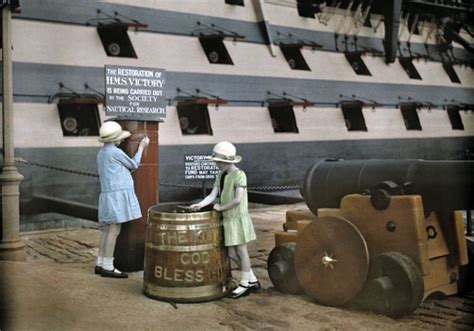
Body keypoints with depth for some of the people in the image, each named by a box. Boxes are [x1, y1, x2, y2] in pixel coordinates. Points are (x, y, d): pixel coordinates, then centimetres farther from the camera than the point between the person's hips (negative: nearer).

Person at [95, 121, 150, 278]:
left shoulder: (102, 153, 16)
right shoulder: (115, 152, -12)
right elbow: (133, 165, 0)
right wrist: (141, 146, 10)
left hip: (110, 195, 9)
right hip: (117, 195, -9)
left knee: (108, 230, 11)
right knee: (114, 230, -8)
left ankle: (100, 264, 13)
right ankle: (108, 267, -6)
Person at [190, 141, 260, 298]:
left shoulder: (239, 175, -16)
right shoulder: (220, 176, 7)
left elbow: (238, 199, -22)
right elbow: (213, 195, 3)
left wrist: (221, 207, -13)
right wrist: (200, 205, -11)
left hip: (237, 218, -8)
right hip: (228, 219, 8)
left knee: (241, 251, 4)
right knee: (232, 253, 11)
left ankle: (245, 284, 18)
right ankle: (253, 280, 25)